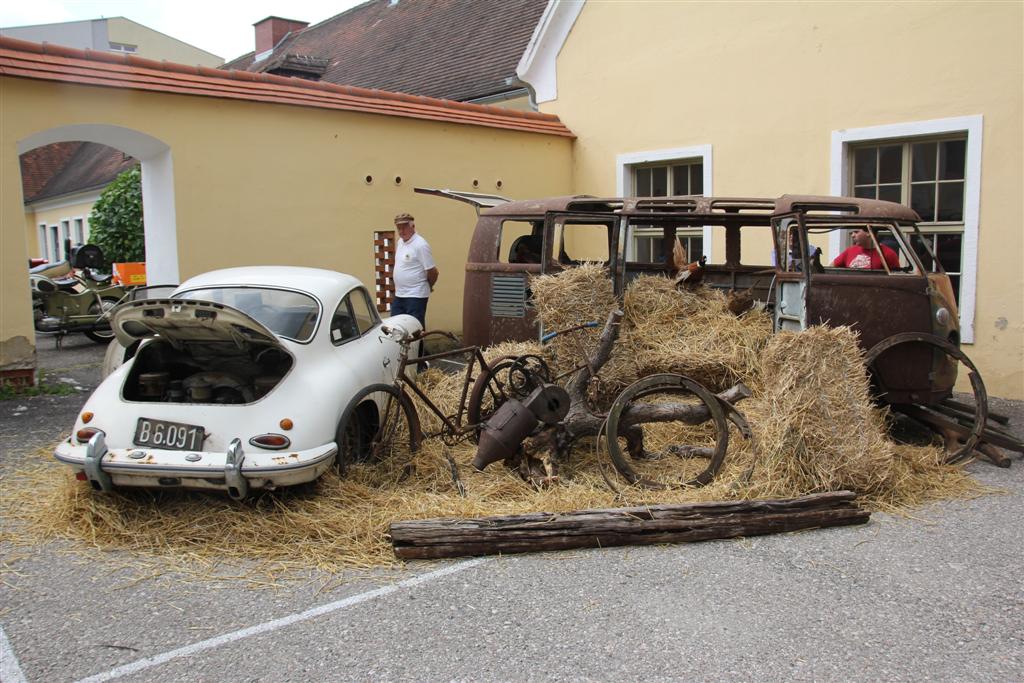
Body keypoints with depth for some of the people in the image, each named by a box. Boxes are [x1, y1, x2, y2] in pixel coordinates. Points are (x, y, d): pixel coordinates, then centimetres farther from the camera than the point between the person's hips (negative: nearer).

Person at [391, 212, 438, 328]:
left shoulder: (420, 245, -16)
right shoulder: (400, 242, 11)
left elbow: (432, 271, -15)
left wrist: (429, 286, 1)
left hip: (415, 296, -8)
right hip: (399, 295, 9)